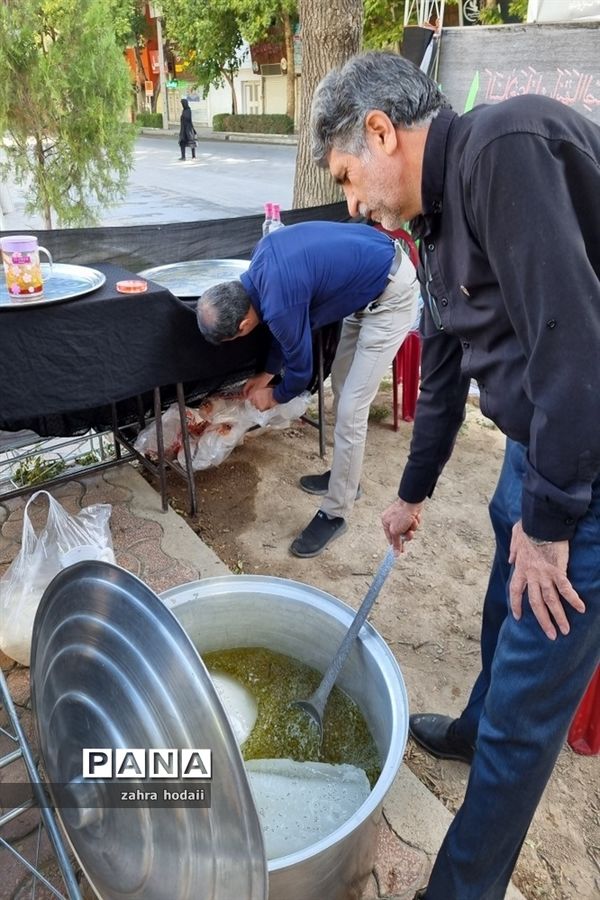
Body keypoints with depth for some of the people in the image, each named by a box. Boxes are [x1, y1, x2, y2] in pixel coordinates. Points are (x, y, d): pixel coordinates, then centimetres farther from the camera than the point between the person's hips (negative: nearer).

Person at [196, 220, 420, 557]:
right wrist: (267, 374, 20)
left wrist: (275, 395, 11)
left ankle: (335, 514, 8)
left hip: (392, 294, -10)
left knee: (350, 411, -7)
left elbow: (301, 369, -9)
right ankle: (344, 476, 35)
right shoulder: (262, 259, -2)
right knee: (341, 381, 18)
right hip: (375, 271, 10)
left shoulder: (278, 305, -27)